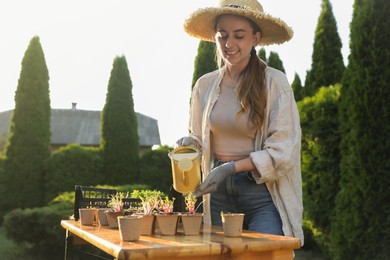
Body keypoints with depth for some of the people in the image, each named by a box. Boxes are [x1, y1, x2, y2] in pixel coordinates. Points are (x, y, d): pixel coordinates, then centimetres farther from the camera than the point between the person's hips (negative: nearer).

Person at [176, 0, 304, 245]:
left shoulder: (275, 82, -8)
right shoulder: (204, 85, 5)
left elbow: (282, 152, -10)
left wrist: (231, 167, -18)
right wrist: (192, 143, -6)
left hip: (262, 191, -4)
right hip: (218, 191, 4)